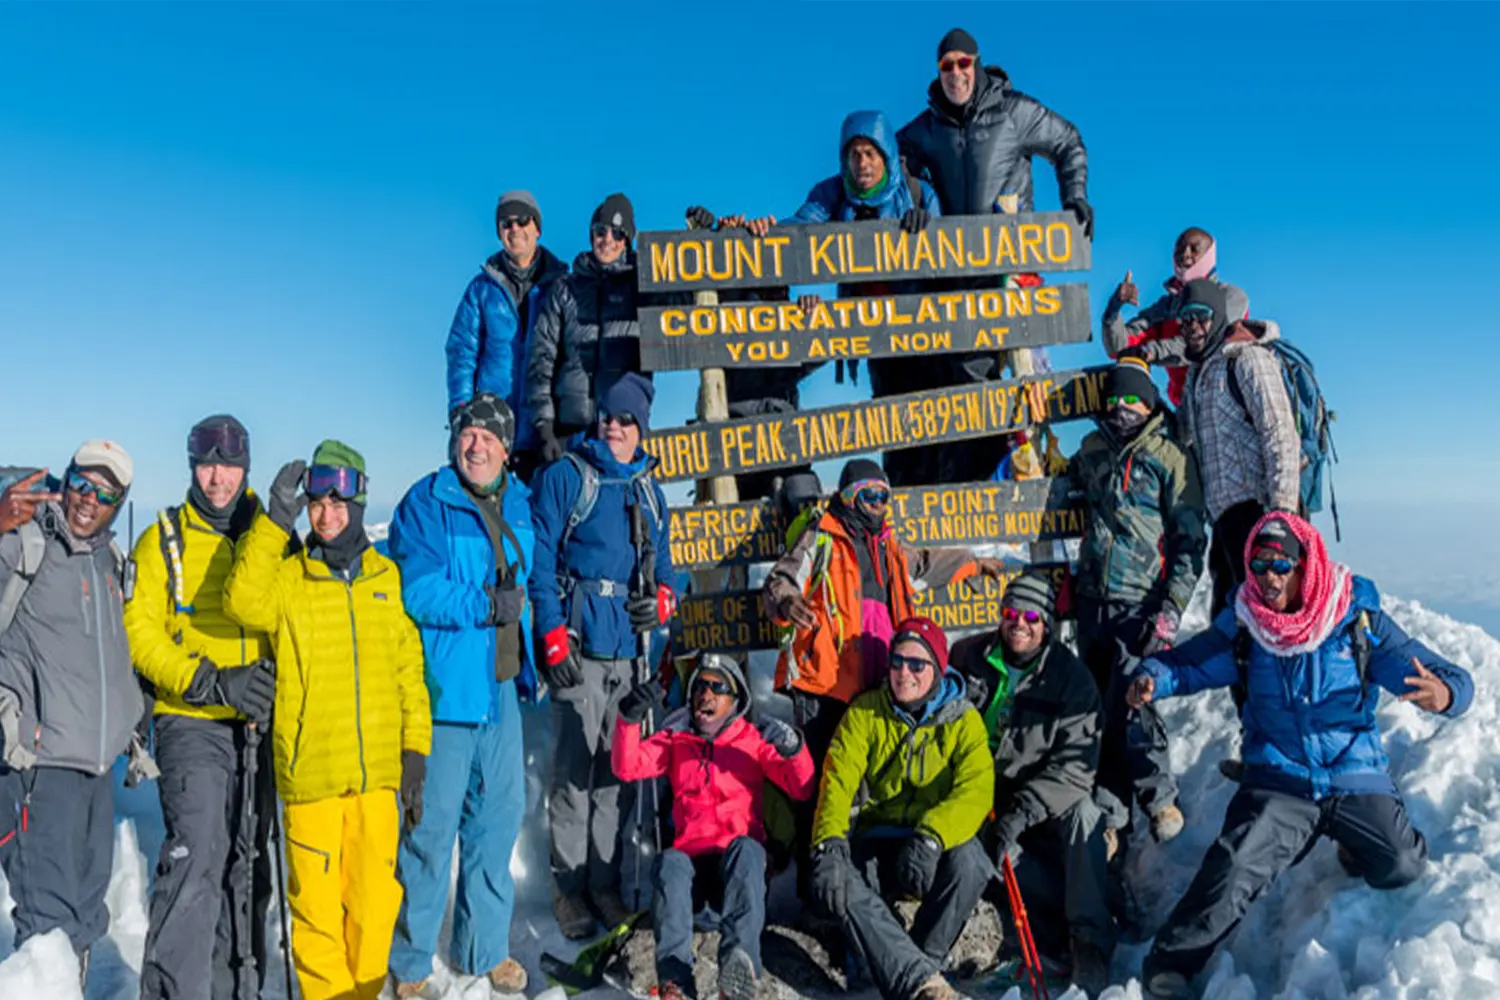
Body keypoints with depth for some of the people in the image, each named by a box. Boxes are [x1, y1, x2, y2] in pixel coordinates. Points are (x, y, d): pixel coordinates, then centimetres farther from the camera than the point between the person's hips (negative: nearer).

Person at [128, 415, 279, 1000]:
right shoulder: (163, 540, 3)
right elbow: (139, 632, -5)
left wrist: (275, 674, -5)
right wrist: (211, 683, -17)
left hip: (258, 726, 4)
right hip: (192, 724, -4)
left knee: (247, 867, 12)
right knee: (196, 858, -18)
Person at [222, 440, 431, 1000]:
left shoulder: (386, 576, 10)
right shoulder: (287, 576, 4)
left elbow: (409, 669, 11)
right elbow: (244, 603, -19)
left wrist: (415, 753, 7)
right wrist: (274, 521, -20)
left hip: (380, 771, 2)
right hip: (310, 772, -2)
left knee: (375, 896, 6)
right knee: (317, 899, 4)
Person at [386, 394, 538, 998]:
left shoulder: (519, 504, 10)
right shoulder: (426, 505, -10)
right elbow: (419, 593, -21)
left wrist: (533, 656, 14)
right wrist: (490, 604, -18)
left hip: (502, 688, 7)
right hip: (445, 690, -6)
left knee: (499, 816, 14)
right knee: (431, 827, 0)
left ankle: (485, 949, 30)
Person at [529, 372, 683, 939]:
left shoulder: (649, 492, 18)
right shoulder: (566, 478, 0)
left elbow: (663, 566, 24)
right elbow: (541, 562, -6)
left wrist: (662, 598, 1)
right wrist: (554, 640, -12)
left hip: (631, 651, 5)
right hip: (580, 647, -5)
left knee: (618, 770, 9)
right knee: (576, 771, -5)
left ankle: (605, 881, 20)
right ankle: (569, 887, 7)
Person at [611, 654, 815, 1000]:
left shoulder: (754, 738, 12)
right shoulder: (675, 738, 16)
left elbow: (801, 790, 3)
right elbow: (627, 769, 1)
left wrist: (793, 749, -17)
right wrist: (631, 719, -15)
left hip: (741, 860, -1)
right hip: (691, 857, 1)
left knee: (746, 849, -33)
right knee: (669, 863, -31)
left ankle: (740, 964, -51)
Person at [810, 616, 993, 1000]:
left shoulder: (963, 720, -2)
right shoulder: (865, 712, 2)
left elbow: (976, 791, -17)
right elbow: (838, 778, -9)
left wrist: (932, 837, -36)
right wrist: (830, 841, -28)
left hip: (937, 847, -1)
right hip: (877, 844, 1)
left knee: (968, 864, -34)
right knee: (833, 881, -29)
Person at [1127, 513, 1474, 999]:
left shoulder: (1361, 621, -9)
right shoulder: (1243, 627, -5)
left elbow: (1454, 679, -10)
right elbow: (1184, 661, 1)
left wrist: (1443, 694, -36)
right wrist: (1150, 679, -23)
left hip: (1356, 775, 1)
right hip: (1279, 782, -1)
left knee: (1402, 868, -12)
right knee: (1235, 866, -22)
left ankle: (1356, 846, 24)